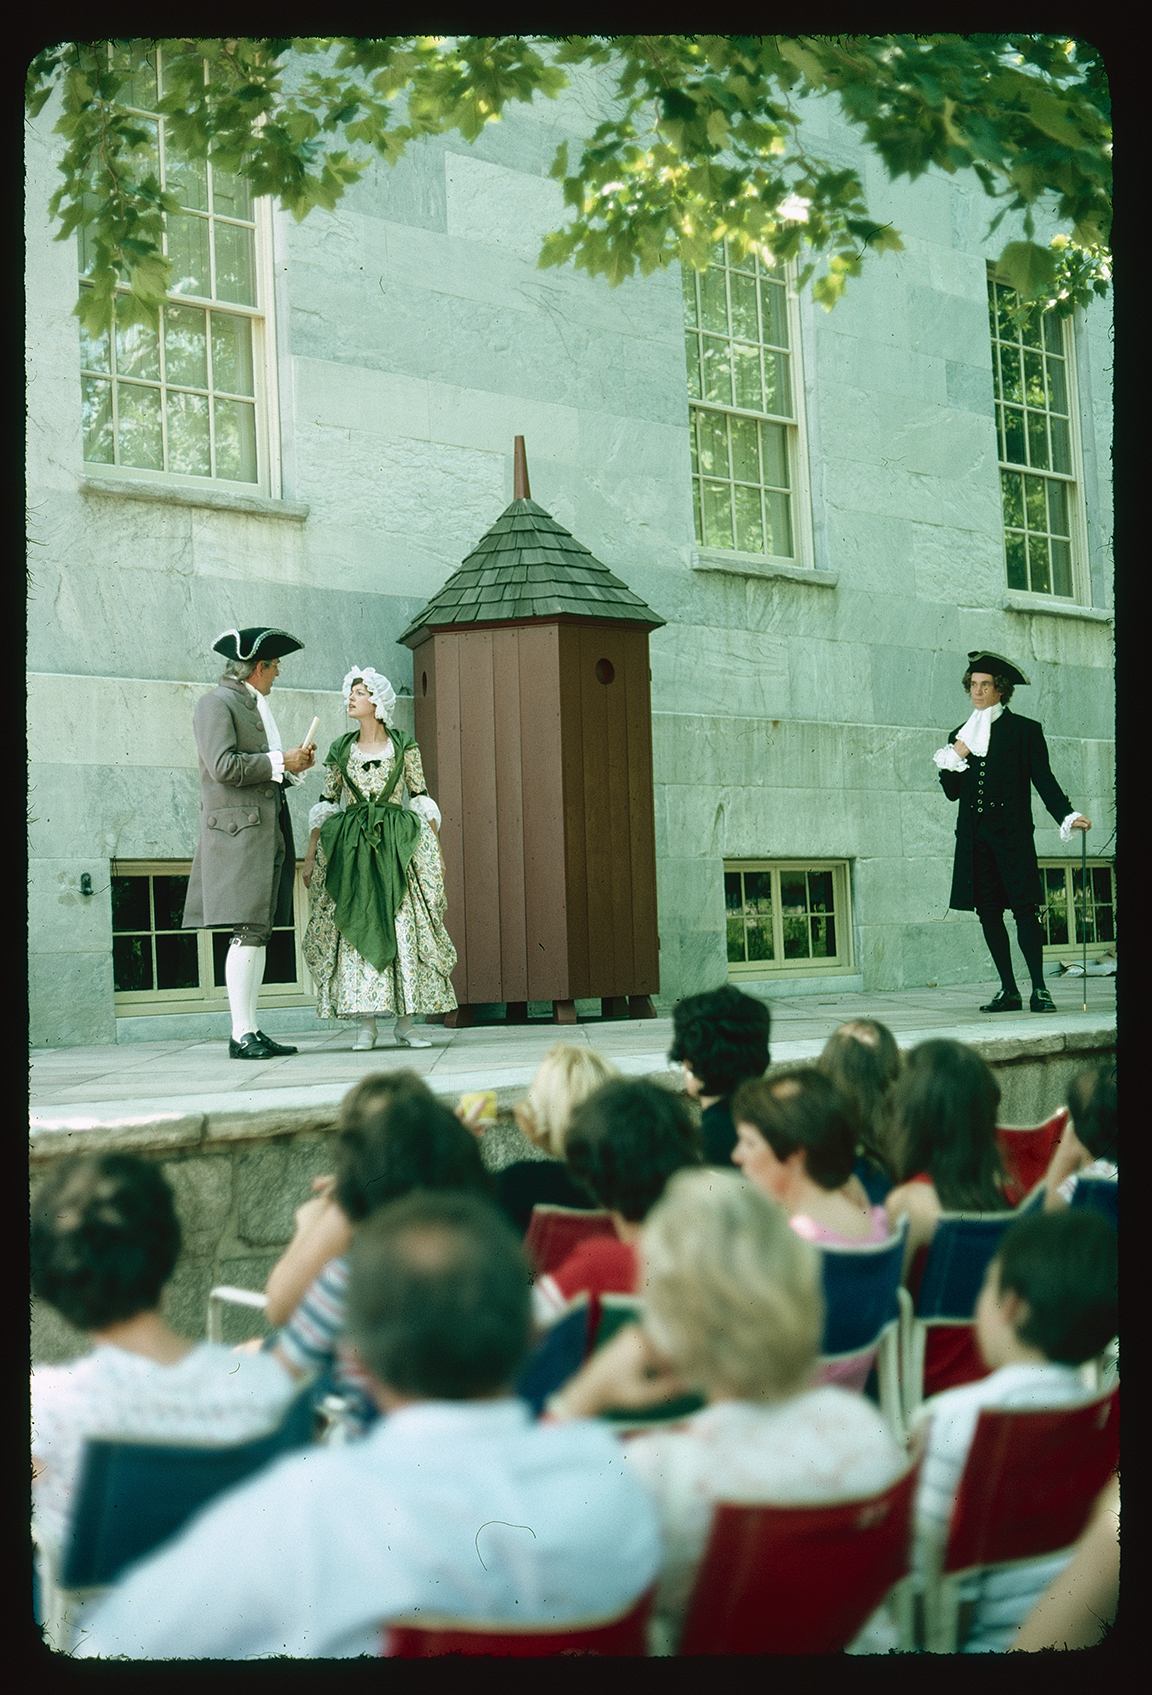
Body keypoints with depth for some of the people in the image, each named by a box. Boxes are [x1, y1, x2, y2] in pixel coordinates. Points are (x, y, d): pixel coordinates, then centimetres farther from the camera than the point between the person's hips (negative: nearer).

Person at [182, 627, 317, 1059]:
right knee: (248, 931, -12)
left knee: (260, 932, 6)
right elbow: (225, 766, -17)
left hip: (267, 829, 9)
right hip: (238, 828, -9)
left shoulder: (255, 705, 24)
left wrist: (293, 766, 11)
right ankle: (241, 1034, -10)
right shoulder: (216, 702, -6)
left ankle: (251, 1030, 8)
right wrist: (280, 762, -12)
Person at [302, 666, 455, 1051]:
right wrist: (310, 855, 5)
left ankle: (404, 1025, 0)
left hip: (398, 844, -1)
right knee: (356, 927, -5)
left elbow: (420, 799, 5)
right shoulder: (341, 749, 10)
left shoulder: (404, 745, 5)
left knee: (404, 927, -5)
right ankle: (365, 1025, -1)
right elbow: (327, 803, 10)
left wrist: (435, 849, -1)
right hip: (351, 845, 1)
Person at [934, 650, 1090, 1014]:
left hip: (1012, 834, -4)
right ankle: (1008, 991, 9)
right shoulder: (960, 736, 18)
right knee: (988, 913, 3)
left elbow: (1044, 780, 2)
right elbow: (952, 791, 16)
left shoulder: (1024, 731, 7)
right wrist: (954, 759, -1)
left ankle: (1039, 989, -7)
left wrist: (1067, 816, -12)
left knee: (1024, 909, -10)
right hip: (974, 839, 4)